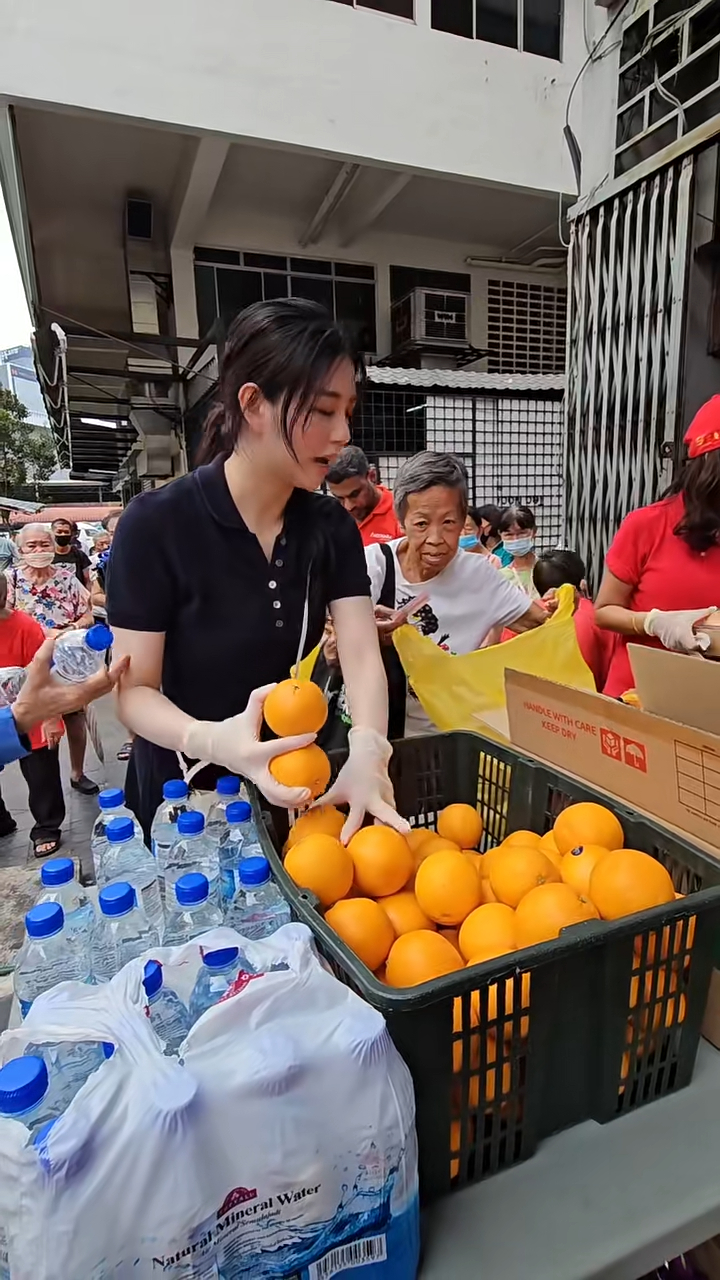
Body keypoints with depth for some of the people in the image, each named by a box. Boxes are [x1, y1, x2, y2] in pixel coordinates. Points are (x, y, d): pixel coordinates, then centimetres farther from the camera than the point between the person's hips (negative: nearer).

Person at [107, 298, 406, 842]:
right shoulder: (155, 524, -21)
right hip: (186, 795, -3)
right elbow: (134, 689, -19)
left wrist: (367, 749, -37)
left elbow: (362, 654, -17)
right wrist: (215, 740, -40)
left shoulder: (333, 527, -8)